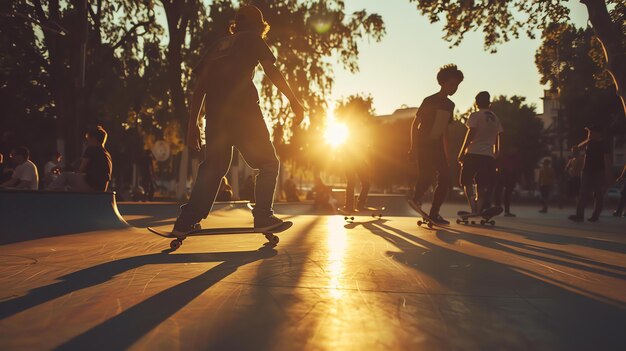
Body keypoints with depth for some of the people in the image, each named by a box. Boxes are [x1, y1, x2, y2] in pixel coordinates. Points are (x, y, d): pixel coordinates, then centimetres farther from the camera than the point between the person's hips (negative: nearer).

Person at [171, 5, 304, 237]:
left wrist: (193, 124, 21)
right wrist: (294, 102, 0)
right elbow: (272, 71, -1)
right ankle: (263, 217, 0)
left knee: (213, 166, 14)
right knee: (268, 163, 9)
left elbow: (199, 87, 21)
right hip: (243, 108, -5)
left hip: (215, 112, 5)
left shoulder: (219, 45, 27)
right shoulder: (252, 39, 14)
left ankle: (185, 223, 7)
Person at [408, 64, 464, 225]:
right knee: (427, 175, -20)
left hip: (437, 146, 7)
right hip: (423, 144, -7)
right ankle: (416, 198, 7)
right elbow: (415, 124, -9)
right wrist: (413, 148, -15)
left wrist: (446, 152, 18)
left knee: (445, 179, -2)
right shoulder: (430, 101, -9)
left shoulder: (450, 105, 12)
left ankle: (434, 213, 5)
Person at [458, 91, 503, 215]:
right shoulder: (495, 119, 14)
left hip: (473, 153, -4)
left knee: (467, 182, 6)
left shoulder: (475, 115, -3)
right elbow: (497, 141, 15)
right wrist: (495, 156, 22)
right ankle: (479, 210, 2)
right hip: (488, 155, 5)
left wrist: (461, 152, -4)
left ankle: (473, 207, -12)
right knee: (481, 186, 8)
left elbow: (470, 135, -8)